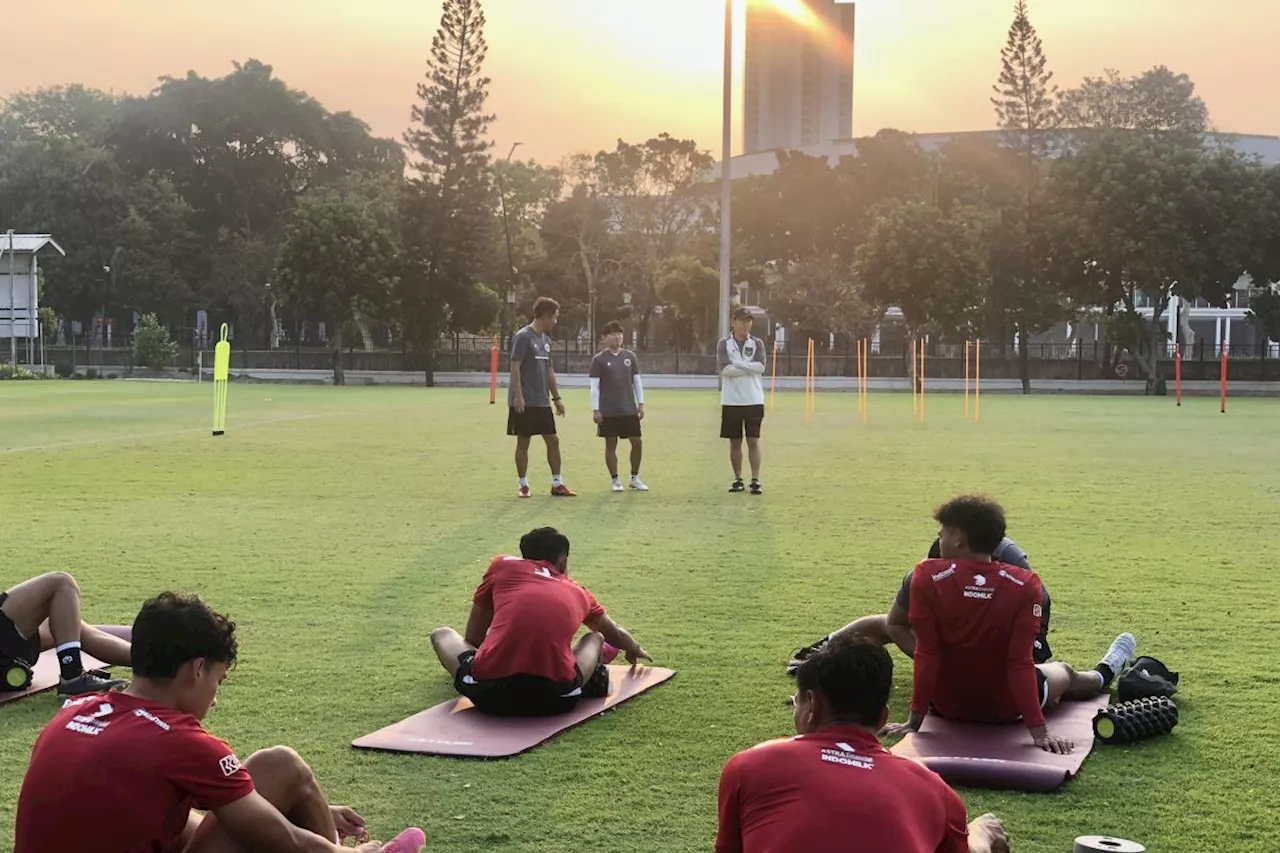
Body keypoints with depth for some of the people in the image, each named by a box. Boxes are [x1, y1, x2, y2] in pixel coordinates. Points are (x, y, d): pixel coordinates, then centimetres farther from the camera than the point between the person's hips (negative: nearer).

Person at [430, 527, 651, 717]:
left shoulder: (501, 566, 20)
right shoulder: (578, 593, 25)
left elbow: (473, 637, 27)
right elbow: (616, 634, 46)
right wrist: (635, 651, 69)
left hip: (488, 693, -1)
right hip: (554, 699, 1)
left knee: (441, 634, 29)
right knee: (595, 637, 33)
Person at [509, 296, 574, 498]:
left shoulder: (546, 340, 13)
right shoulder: (523, 337, -12)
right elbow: (515, 367, -16)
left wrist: (556, 397, 17)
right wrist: (518, 396, -21)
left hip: (542, 402, 8)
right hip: (525, 402, -8)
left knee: (553, 440, 5)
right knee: (523, 442, 1)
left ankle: (557, 484, 11)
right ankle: (523, 485, 9)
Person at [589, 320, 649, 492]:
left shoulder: (630, 357, 7)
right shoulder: (599, 359, -3)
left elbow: (637, 381, 10)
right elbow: (594, 386, -4)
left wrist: (641, 404, 5)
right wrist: (595, 410, -9)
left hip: (629, 410, 3)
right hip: (608, 411, -3)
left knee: (636, 441, 3)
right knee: (611, 445, 2)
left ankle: (635, 478, 18)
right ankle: (615, 480, 12)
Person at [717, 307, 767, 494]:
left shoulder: (757, 343, 4)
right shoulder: (724, 343, 1)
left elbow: (760, 366, -12)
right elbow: (724, 368, -13)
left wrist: (737, 364, -13)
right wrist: (749, 367, -11)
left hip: (753, 400, 0)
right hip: (731, 401, 0)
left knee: (753, 441, -2)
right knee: (735, 442, 7)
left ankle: (755, 481, -1)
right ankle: (738, 480, 16)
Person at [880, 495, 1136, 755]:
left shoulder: (927, 577, -21)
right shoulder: (1024, 585, -21)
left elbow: (926, 654, -20)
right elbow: (1021, 662, -24)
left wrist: (915, 720, -14)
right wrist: (1039, 731, -21)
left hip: (946, 706, 0)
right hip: (1007, 709, 0)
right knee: (1063, 672, 33)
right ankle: (1103, 675, 67)